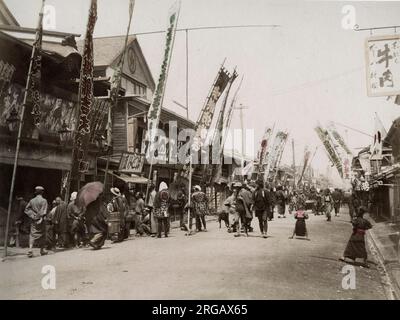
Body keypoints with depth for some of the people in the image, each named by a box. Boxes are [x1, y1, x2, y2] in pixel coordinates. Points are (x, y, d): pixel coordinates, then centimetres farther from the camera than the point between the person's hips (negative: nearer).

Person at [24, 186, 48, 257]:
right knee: (41, 235, 11)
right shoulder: (43, 200, -9)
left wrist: (32, 216, 3)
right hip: (40, 221, -3)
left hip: (33, 220, 3)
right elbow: (43, 211, -17)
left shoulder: (32, 200, 5)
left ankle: (30, 249, -17)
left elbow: (26, 210, 5)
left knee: (32, 235, 2)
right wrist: (41, 218, -14)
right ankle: (42, 250, 23)